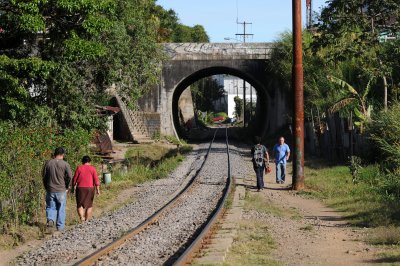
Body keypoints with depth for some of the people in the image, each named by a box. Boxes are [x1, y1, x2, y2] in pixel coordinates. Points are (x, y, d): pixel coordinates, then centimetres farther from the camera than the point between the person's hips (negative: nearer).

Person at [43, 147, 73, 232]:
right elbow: (70, 176, -11)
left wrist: (46, 187, 13)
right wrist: (66, 187, 4)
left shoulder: (48, 163, 0)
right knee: (61, 209, 9)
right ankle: (60, 226, 14)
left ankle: (50, 220, -15)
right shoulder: (65, 164, -7)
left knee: (50, 207, 11)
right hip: (61, 190, -1)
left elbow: (44, 176, 3)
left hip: (50, 190, 1)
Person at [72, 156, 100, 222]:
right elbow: (96, 179, -4)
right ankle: (87, 220, 12)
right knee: (89, 205, 12)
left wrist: (73, 187, 11)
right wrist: (98, 189, -4)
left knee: (80, 204, 4)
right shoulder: (92, 168, 2)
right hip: (90, 188, 1)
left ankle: (81, 217, -18)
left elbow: (74, 179, 1)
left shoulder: (79, 168, 1)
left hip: (80, 188, -1)